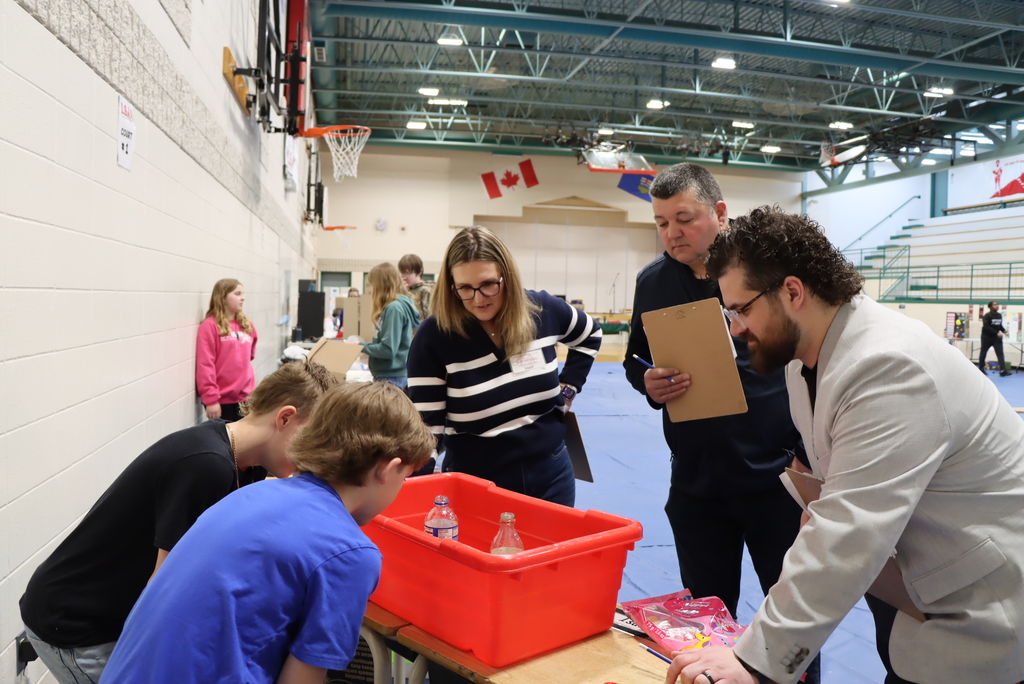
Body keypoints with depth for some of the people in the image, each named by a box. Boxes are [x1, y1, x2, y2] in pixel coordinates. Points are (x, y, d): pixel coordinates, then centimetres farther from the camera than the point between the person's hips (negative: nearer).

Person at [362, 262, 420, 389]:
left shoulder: (394, 308, -18)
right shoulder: (392, 306, 12)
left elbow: (388, 349, -22)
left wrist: (363, 347, -10)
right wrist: (365, 345, 9)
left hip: (391, 376, -9)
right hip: (389, 374, 9)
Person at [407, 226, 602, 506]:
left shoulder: (542, 310, -6)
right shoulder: (433, 336, -16)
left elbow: (589, 335, 15)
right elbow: (427, 425, -13)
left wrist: (568, 387, 6)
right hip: (475, 486, -3)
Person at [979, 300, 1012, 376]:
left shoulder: (999, 315, 9)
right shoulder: (987, 316, -11)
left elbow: (1000, 325, 20)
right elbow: (986, 327, -20)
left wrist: (1004, 331, 0)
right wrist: (996, 333, -26)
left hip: (996, 337, 5)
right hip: (987, 337, -5)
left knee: (1000, 353, -8)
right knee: (983, 353, 6)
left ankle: (1003, 371, -16)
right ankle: (981, 369, 19)